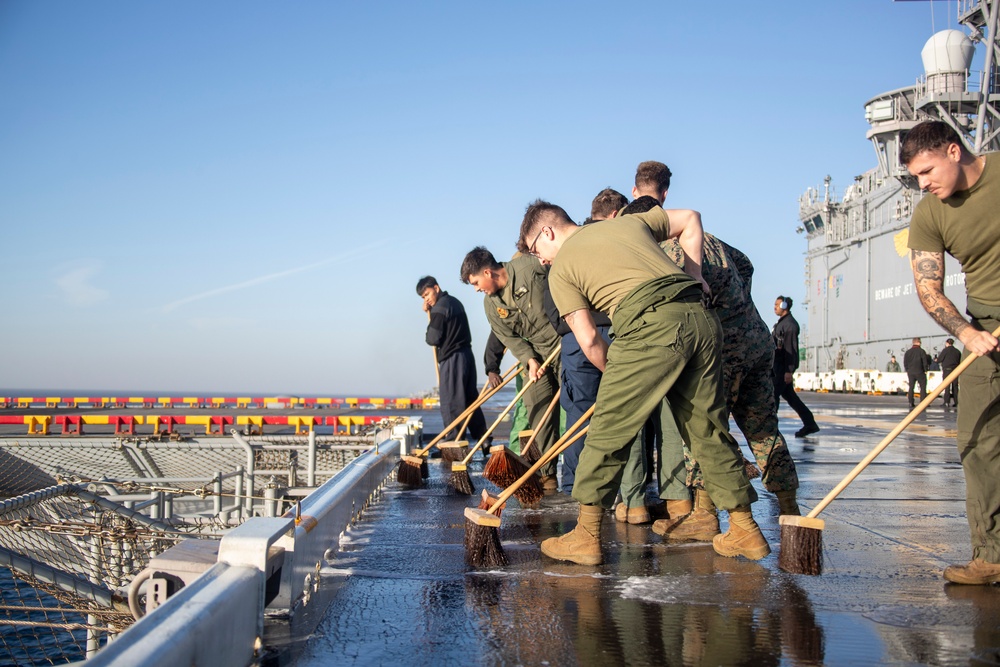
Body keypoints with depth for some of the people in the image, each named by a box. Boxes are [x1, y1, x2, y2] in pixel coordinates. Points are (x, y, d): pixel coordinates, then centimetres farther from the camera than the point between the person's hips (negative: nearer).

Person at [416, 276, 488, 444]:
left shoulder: (439, 308, -13)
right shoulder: (454, 302, 15)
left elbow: (433, 339, -16)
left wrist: (427, 335, 6)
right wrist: (431, 312, 8)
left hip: (451, 359, -9)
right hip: (466, 354, 9)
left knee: (450, 404, -6)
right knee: (470, 400, 13)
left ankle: (454, 442, -6)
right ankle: (483, 440, 15)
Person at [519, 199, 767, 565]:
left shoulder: (560, 269, 13)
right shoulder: (628, 221, 29)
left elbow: (588, 340, 6)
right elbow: (690, 219, 38)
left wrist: (615, 374, 21)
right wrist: (693, 274, 30)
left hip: (651, 326, -6)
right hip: (702, 318, 6)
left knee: (610, 429, 2)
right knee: (709, 429, 15)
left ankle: (586, 535, 6)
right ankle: (745, 531, 21)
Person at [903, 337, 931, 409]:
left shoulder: (908, 352, 6)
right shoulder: (921, 351, -7)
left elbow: (905, 362, 9)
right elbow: (925, 361, -8)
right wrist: (925, 370, 3)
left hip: (910, 372, 4)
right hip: (919, 372, -4)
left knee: (911, 387, 7)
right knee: (923, 387, 3)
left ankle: (911, 403, 1)